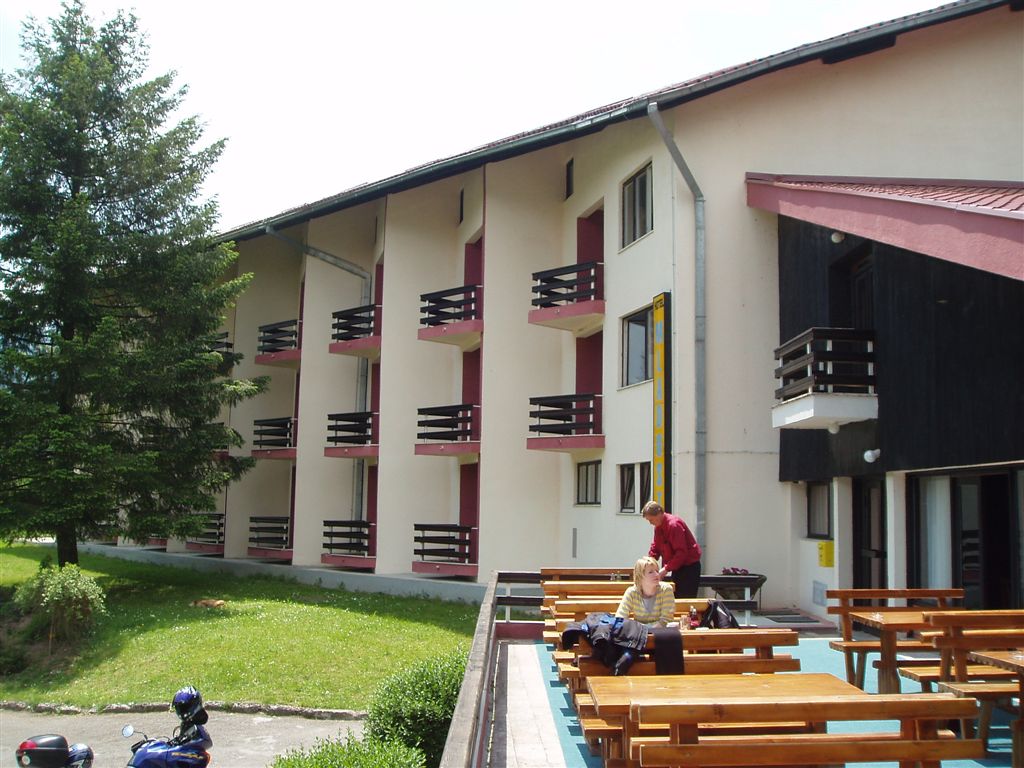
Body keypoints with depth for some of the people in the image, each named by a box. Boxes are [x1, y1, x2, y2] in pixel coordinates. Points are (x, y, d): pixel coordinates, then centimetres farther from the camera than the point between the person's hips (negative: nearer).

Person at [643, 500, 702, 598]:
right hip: (677, 566, 9)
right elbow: (655, 548, 12)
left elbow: (681, 552, -25)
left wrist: (666, 569, -26)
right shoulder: (658, 527, 6)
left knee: (686, 600, -11)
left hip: (689, 566, -9)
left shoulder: (674, 524, -22)